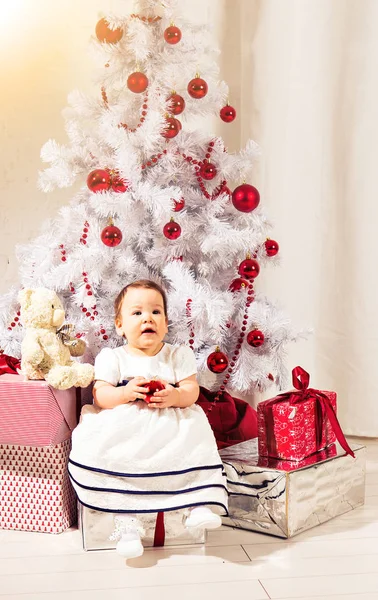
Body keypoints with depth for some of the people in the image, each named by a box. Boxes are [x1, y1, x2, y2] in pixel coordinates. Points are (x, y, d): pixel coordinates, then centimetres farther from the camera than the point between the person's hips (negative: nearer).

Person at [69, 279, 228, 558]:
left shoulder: (179, 354, 9)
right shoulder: (112, 358, 5)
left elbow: (191, 391, 0)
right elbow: (100, 396, -4)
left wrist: (175, 396, -23)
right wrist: (125, 393, -24)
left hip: (171, 425, 1)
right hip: (123, 428, 0)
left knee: (196, 445, -28)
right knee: (93, 450, -27)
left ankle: (200, 502, -17)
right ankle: (128, 517, -23)